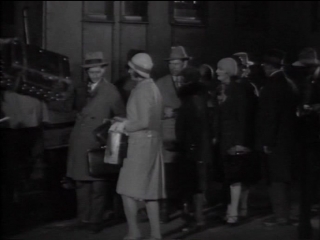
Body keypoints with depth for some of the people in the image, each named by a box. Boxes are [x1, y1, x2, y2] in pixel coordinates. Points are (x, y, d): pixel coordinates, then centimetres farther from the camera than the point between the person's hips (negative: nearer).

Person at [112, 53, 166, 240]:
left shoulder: (141, 89, -17)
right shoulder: (153, 87, 12)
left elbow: (144, 122, -23)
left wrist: (125, 126, -9)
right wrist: (129, 121, 17)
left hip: (140, 144, -9)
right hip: (152, 142, 9)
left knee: (128, 189, -1)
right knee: (150, 190, 11)